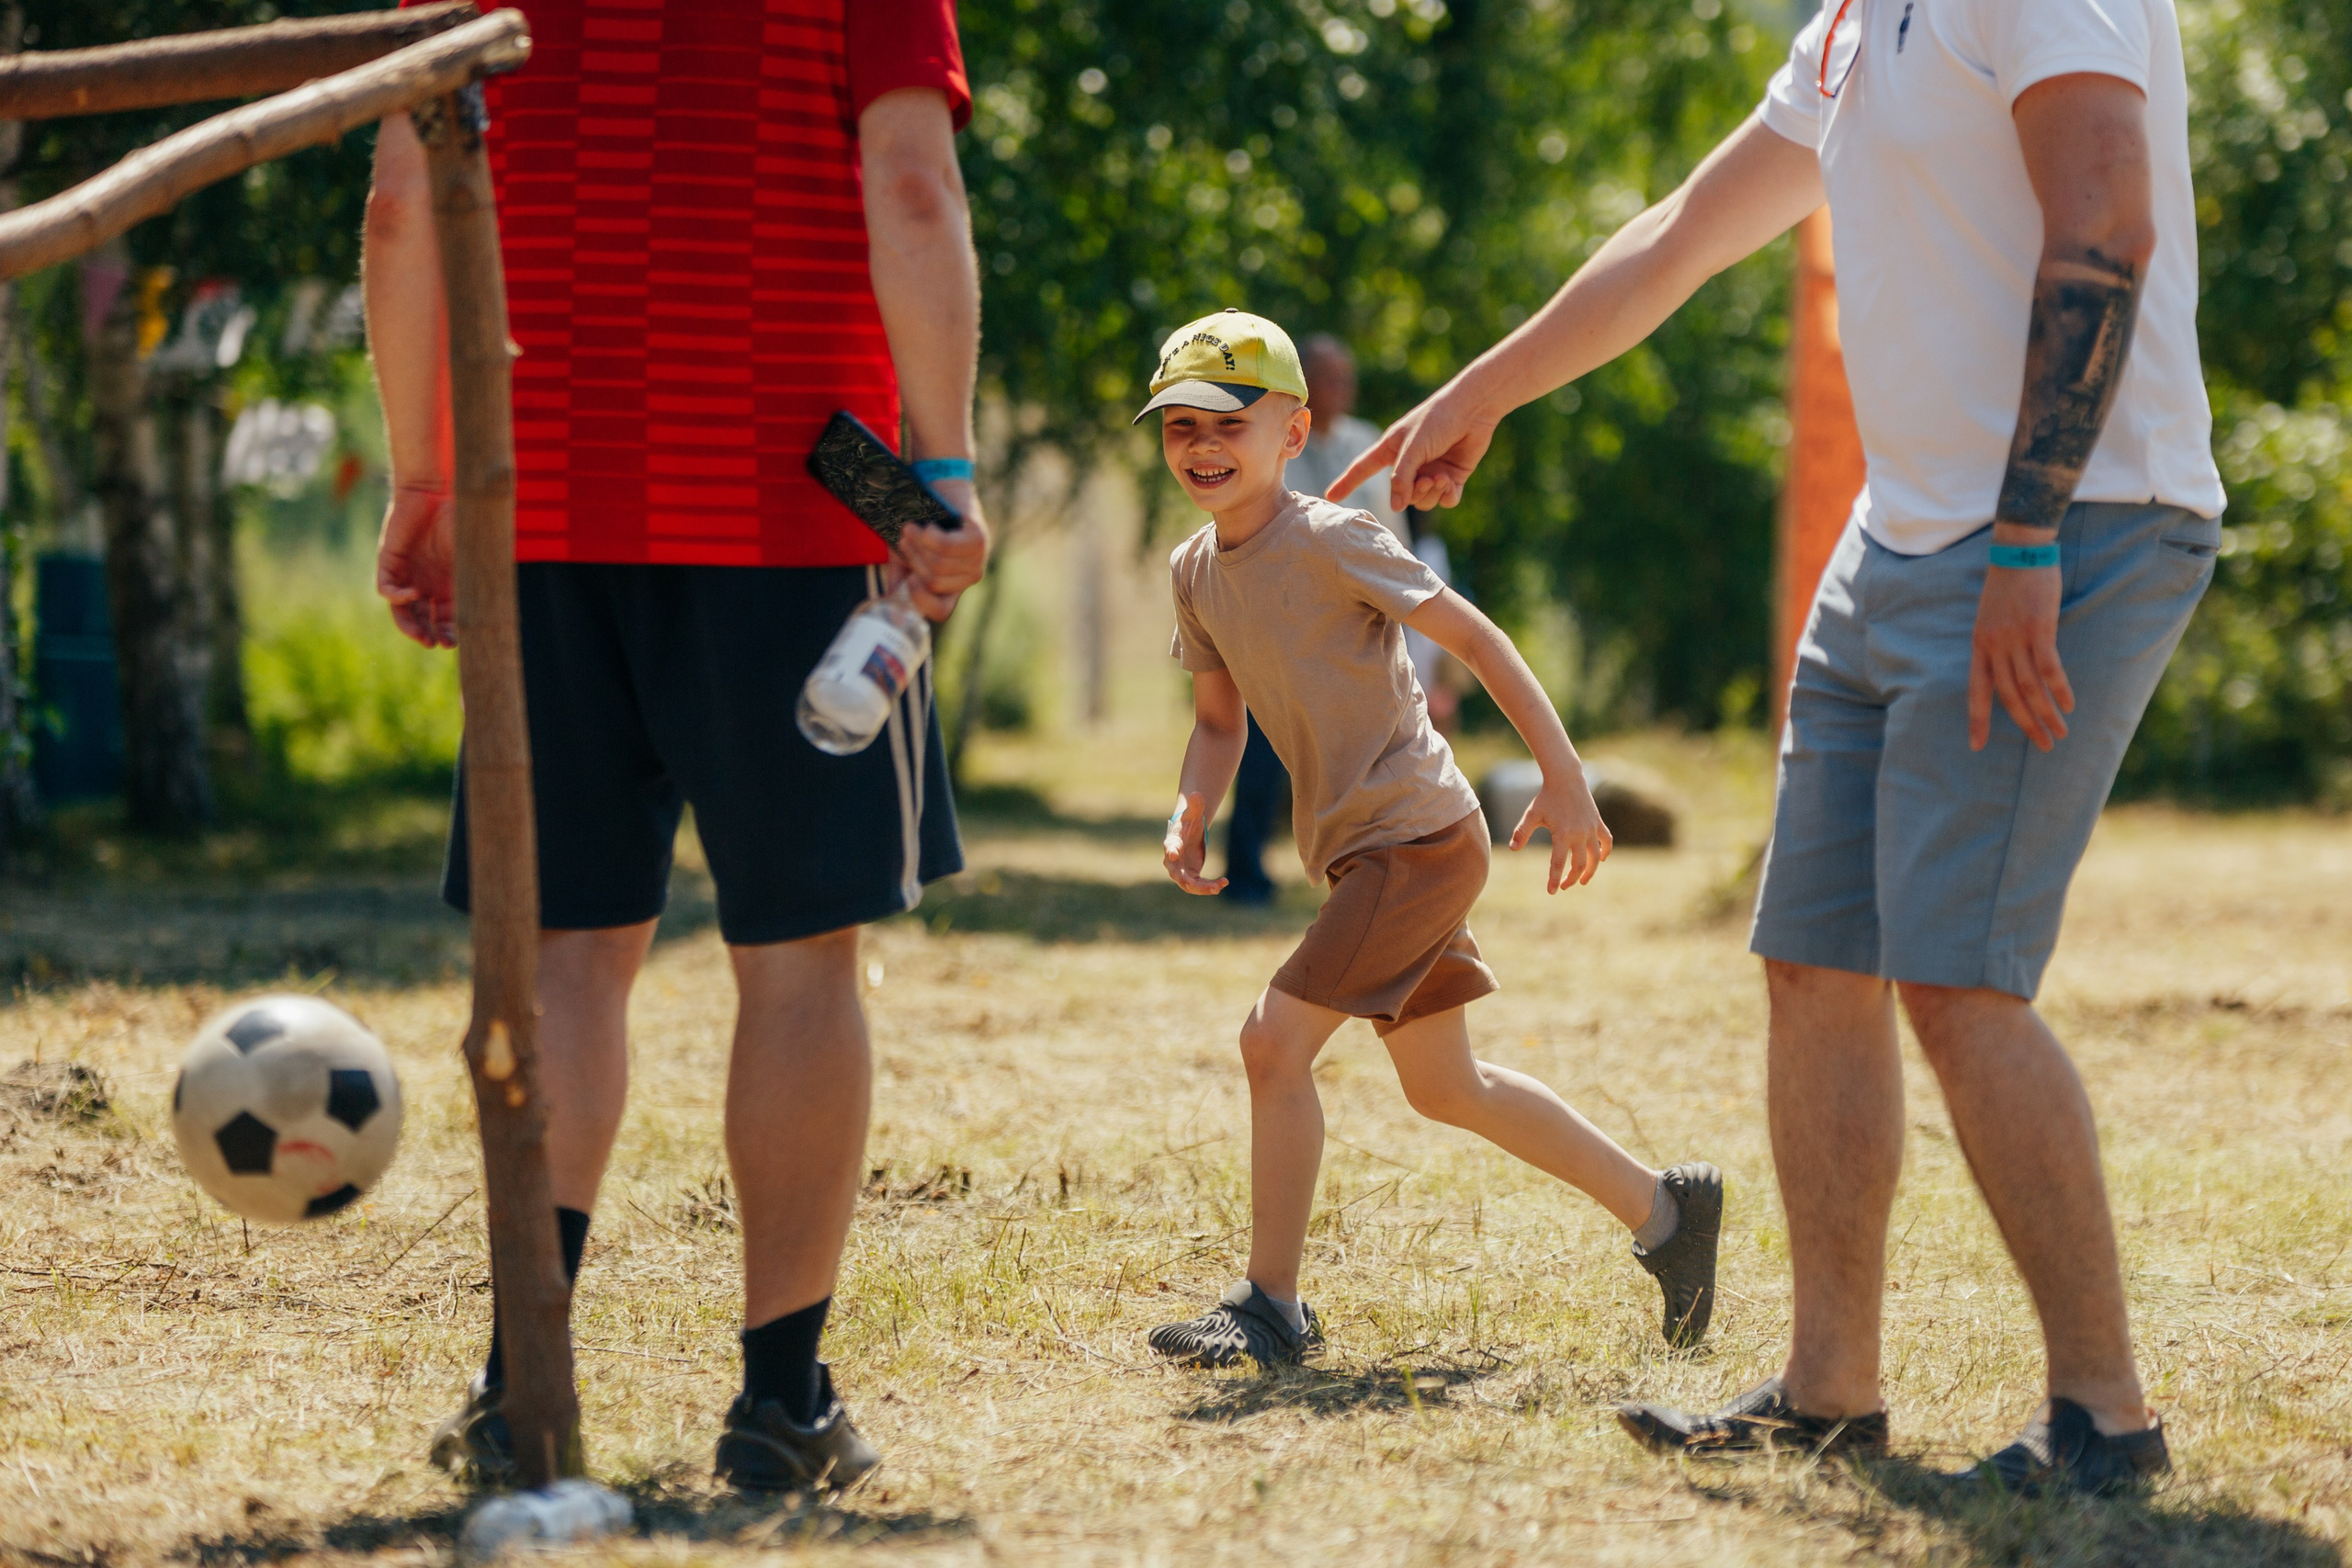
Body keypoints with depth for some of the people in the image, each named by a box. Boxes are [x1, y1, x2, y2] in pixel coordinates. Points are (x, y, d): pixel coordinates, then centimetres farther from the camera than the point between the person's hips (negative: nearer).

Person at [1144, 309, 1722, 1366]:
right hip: (1354, 848, 9)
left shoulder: (1329, 541, -17)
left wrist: (1563, 778, -20)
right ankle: (1663, 1208, 29)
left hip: (1420, 836, -9)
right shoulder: (1194, 571, 6)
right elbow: (1220, 720, 17)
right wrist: (1188, 820, -2)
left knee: (1274, 1040, -15)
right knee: (1444, 1088, 16)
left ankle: (1272, 1308, -5)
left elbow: (1472, 636, -16)